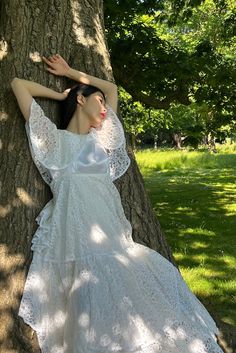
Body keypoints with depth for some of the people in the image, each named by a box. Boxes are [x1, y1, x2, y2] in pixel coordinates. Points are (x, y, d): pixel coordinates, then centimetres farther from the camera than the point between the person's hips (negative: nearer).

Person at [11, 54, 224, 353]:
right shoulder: (55, 139, 12)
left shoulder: (100, 139, 26)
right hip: (80, 240, -5)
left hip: (113, 237, 6)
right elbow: (18, 84, 12)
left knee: (162, 276, -13)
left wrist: (70, 73, 36)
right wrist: (61, 95, 24)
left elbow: (112, 88, 37)